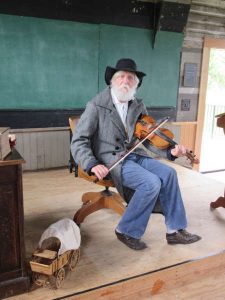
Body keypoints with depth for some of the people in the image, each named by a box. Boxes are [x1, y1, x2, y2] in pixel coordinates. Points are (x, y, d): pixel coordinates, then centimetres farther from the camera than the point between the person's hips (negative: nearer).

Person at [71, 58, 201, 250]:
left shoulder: (138, 106, 9)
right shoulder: (96, 106, -8)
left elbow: (147, 137, 9)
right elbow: (79, 141, -11)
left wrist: (170, 152, -8)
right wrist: (92, 164, -28)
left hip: (134, 155, 6)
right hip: (111, 159, -6)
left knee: (168, 173, -14)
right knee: (152, 182, -24)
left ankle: (175, 230, 0)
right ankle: (127, 231, -5)